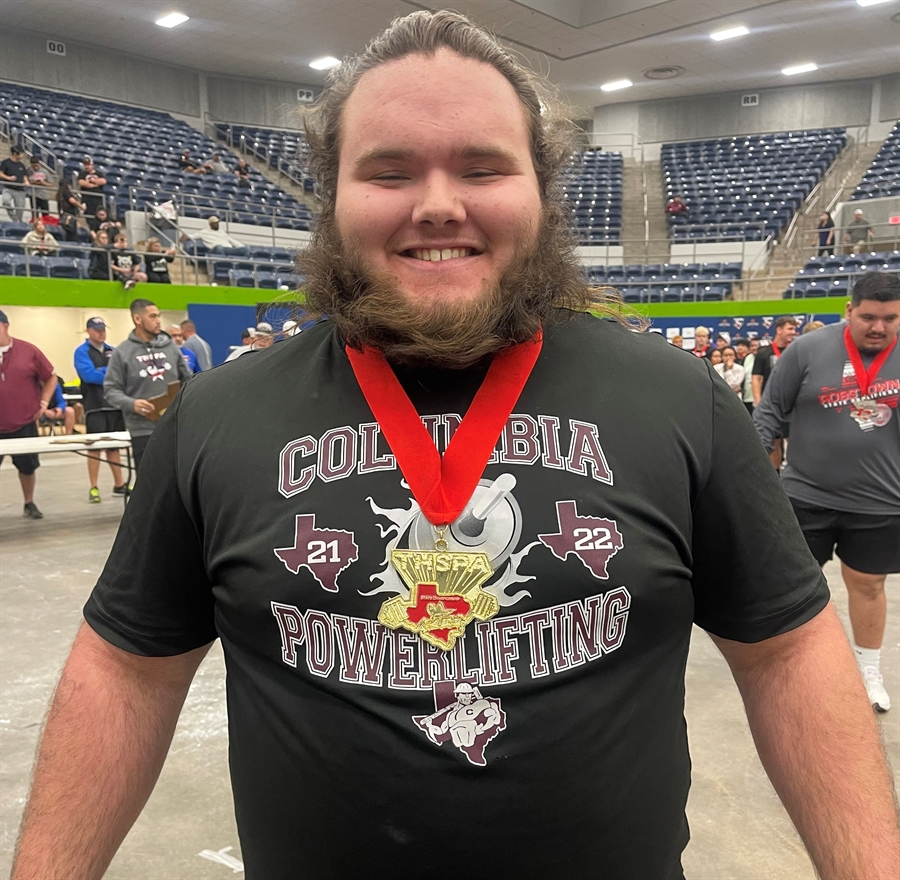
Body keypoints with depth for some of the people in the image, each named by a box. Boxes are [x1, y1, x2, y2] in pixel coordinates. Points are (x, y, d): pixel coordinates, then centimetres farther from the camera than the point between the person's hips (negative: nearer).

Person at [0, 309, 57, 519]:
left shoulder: (28, 351, -2)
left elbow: (50, 377, 8)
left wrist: (43, 403, 0)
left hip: (24, 424, 1)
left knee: (28, 466, 11)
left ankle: (29, 504, 31)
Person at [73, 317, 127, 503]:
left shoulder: (112, 351, 16)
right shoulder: (82, 351, -2)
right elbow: (89, 375, -15)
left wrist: (102, 371, -7)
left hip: (115, 404, 5)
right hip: (95, 406, -5)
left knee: (114, 445, 11)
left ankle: (119, 484, 17)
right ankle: (94, 488, 3)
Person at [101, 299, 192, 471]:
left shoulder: (170, 346, 8)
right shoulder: (122, 352, -2)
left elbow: (187, 379, 15)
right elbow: (111, 389, -3)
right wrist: (131, 404, -20)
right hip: (143, 430, -3)